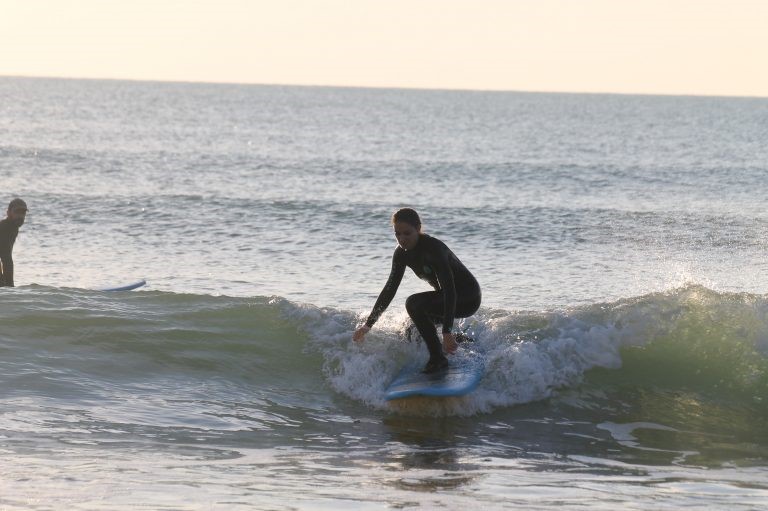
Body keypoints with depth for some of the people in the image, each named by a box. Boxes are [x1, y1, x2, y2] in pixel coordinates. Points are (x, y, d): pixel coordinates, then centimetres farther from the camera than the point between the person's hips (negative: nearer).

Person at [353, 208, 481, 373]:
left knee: (414, 303, -27)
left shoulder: (433, 248, -30)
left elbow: (450, 290, -37)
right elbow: (390, 288, 3)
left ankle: (438, 358, -21)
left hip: (468, 298, -9)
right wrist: (368, 324, 0)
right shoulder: (402, 253, -4)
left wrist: (447, 331, -45)